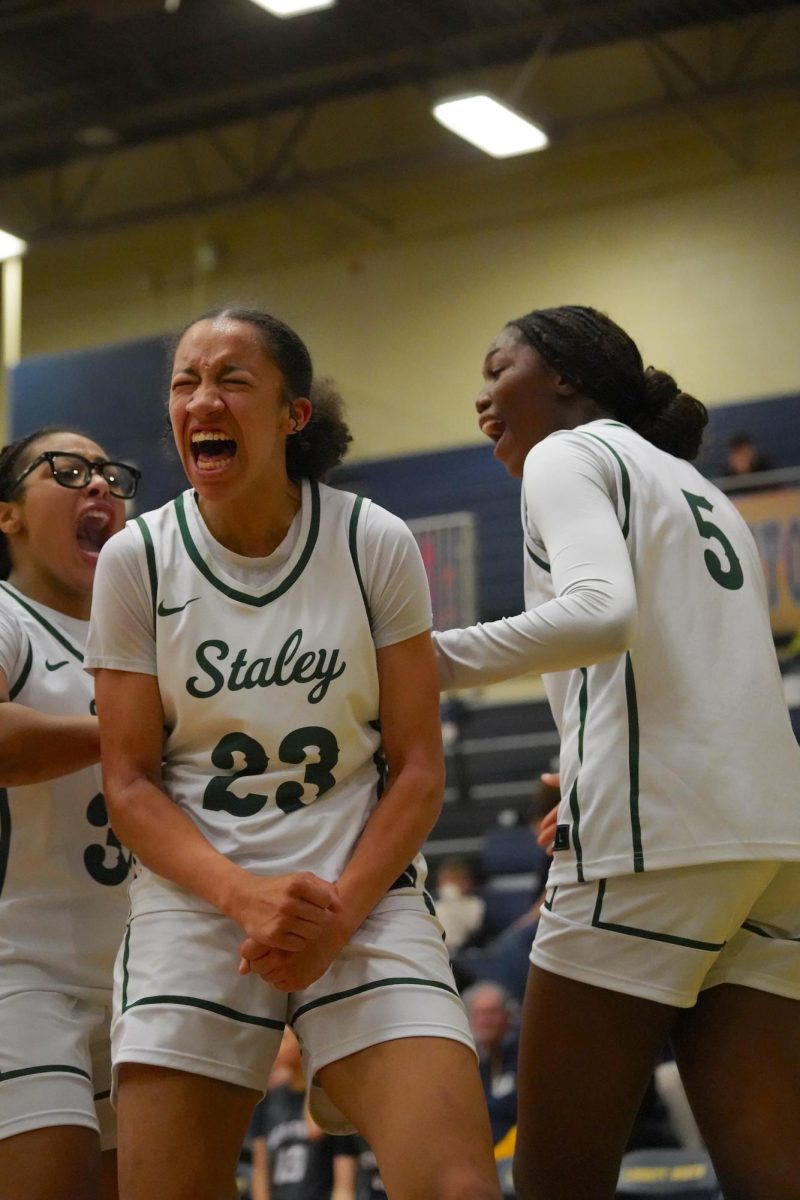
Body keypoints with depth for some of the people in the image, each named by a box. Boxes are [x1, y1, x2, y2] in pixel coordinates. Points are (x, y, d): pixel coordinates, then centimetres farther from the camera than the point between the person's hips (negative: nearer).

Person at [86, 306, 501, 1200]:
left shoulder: (375, 545, -2)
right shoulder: (136, 559, 0)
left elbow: (418, 771, 0)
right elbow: (128, 785, -1)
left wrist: (339, 917, -14)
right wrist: (247, 896, -16)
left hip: (363, 896, -1)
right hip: (195, 901, 1)